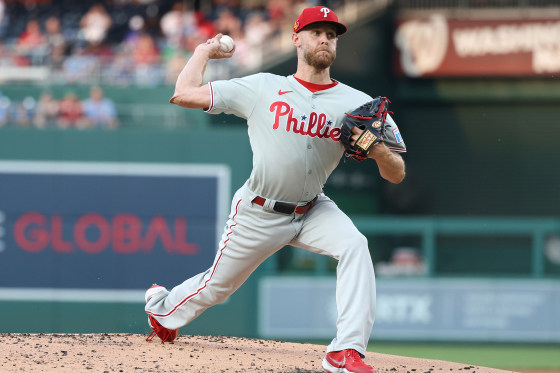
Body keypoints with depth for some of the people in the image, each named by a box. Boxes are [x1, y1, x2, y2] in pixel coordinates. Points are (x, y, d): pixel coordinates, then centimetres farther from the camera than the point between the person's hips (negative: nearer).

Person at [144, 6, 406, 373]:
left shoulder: (356, 103, -7)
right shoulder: (262, 88, -8)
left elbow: (397, 174, -10)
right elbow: (184, 94, -8)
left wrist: (378, 149, -31)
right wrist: (204, 51, 7)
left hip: (313, 211, 1)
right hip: (259, 214, -1)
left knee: (354, 246, -28)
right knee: (217, 286, 12)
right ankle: (163, 308, 47)